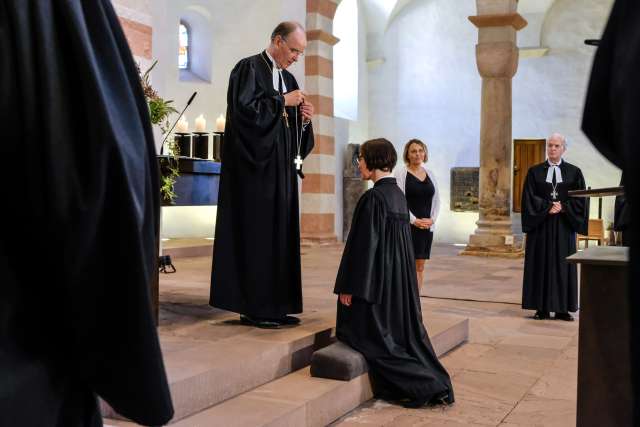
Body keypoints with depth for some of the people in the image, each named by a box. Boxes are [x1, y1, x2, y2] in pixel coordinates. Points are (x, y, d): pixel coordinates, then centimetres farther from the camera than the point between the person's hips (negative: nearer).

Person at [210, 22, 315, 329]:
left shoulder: (288, 78, 18)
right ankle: (253, 307, -2)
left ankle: (275, 305, 10)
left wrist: (304, 118, 0)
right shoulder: (249, 68, -4)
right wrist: (283, 101, -12)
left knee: (279, 233, 6)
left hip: (281, 168, 8)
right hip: (255, 167, -8)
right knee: (255, 233, -8)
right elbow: (244, 108, -19)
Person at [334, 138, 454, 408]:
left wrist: (348, 286, -14)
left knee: (376, 333, 2)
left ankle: (418, 386, 1)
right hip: (400, 277, 9)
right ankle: (436, 384, 10)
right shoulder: (399, 195, 8)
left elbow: (363, 245, -19)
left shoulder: (372, 198, -18)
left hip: (377, 277, -8)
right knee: (403, 329, 14)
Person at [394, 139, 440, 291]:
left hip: (427, 226, 5)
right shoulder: (401, 172, -3)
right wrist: (414, 220, -15)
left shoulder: (429, 173, 13)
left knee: (420, 266, 8)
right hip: (408, 226, -5)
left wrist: (432, 219, -1)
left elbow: (436, 199, 14)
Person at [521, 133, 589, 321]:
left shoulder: (574, 172, 6)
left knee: (563, 265, 2)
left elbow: (581, 199, 2)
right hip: (541, 225, 0)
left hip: (564, 226, 0)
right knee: (541, 264, 0)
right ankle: (542, 308, 5)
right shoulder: (534, 171, 5)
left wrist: (563, 207, -13)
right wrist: (547, 207, -13)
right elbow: (529, 197, -1)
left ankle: (562, 309, 8)